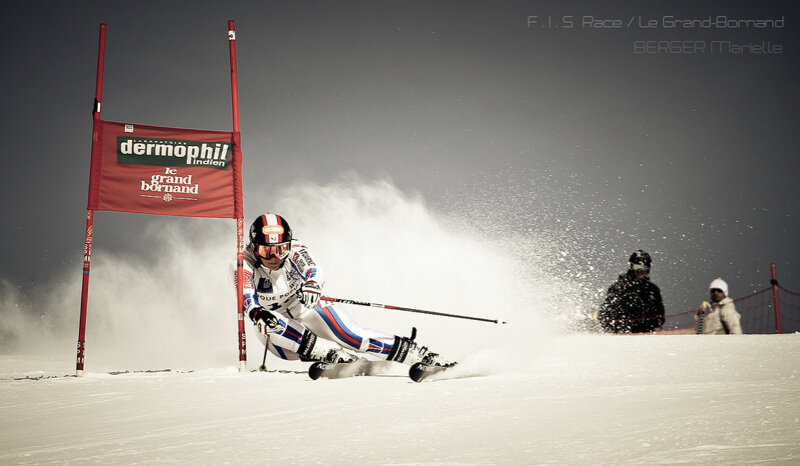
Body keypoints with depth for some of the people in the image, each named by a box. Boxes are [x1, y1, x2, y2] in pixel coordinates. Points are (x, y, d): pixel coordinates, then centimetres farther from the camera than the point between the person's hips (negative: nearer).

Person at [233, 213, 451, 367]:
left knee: (352, 336, -20)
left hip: (307, 309, 1)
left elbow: (314, 271, -35)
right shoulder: (244, 264, -19)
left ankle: (423, 356, -15)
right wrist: (257, 312, -59)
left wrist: (311, 288, -59)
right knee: (267, 324, -34)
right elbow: (245, 295, -36)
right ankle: (336, 356, -38)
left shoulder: (294, 249, -17)